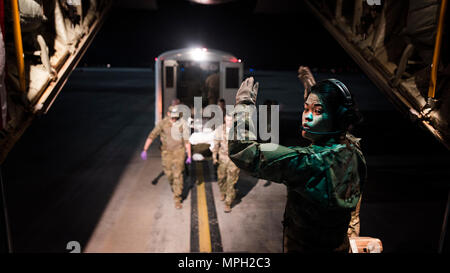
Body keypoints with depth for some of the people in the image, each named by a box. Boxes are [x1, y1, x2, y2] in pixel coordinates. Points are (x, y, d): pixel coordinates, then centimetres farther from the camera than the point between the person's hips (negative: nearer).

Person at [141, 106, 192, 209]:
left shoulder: (182, 124, -9)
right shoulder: (162, 123, -8)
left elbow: (187, 141, -4)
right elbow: (151, 136, -10)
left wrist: (189, 156, -4)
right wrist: (144, 150, -18)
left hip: (179, 151, -2)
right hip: (166, 151, 2)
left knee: (177, 174, -7)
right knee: (169, 174, 11)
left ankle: (177, 199, 3)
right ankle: (173, 185, 47)